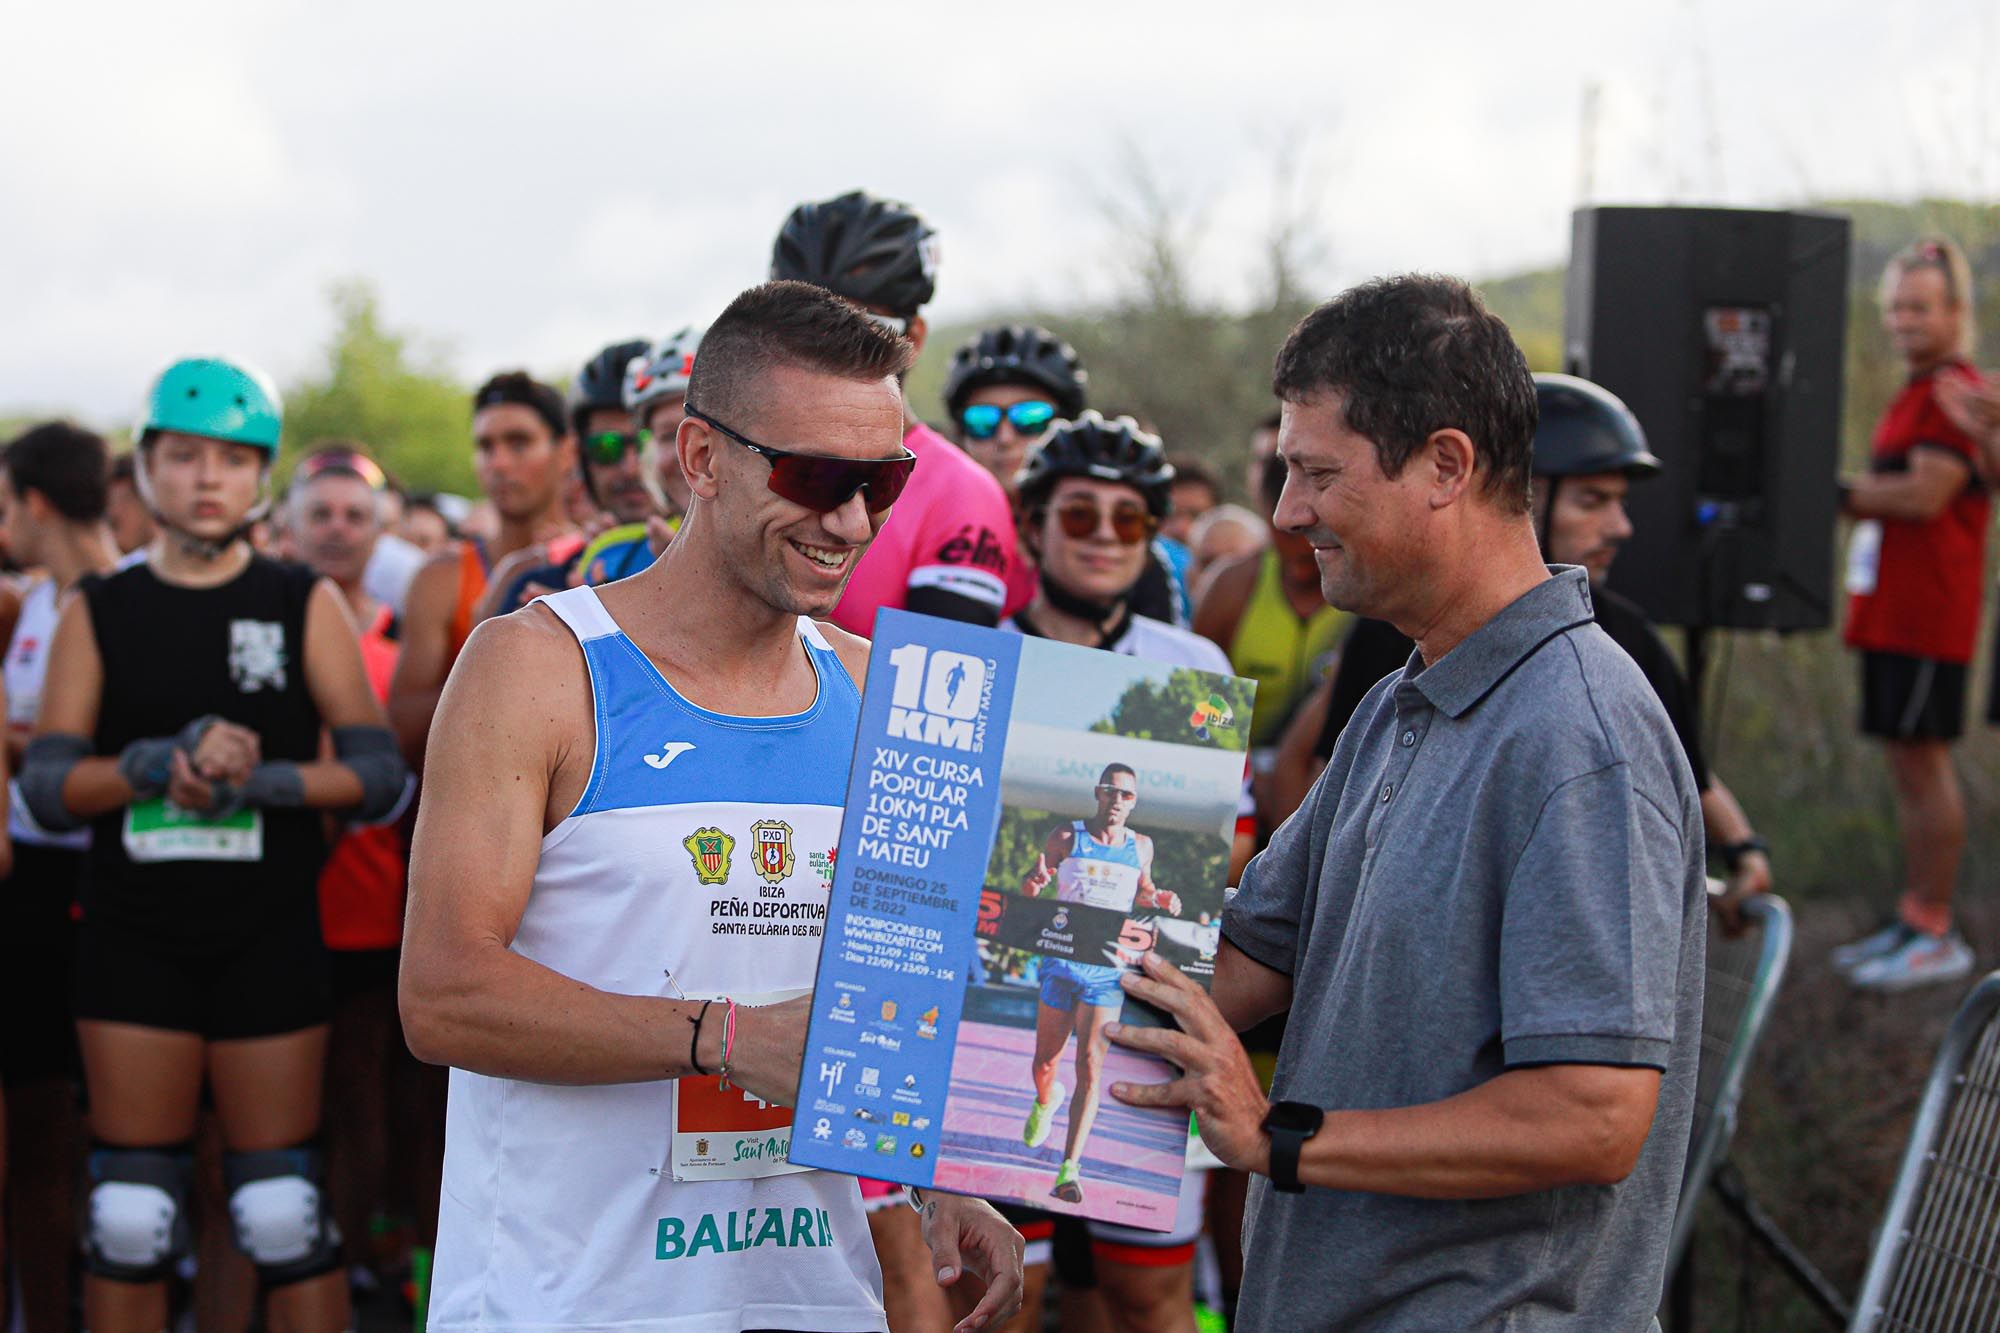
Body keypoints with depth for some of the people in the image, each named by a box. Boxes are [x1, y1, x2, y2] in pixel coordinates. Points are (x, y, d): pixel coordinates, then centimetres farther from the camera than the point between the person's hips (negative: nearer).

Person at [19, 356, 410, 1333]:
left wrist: (262, 778, -18)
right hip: (134, 937, 1)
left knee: (284, 1212, 2)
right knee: (128, 1217, 4)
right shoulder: (99, 613, 6)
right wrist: (164, 763, -19)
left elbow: (379, 774, -2)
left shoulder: (304, 605, 4)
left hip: (269, 934, -1)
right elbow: (45, 785, -2)